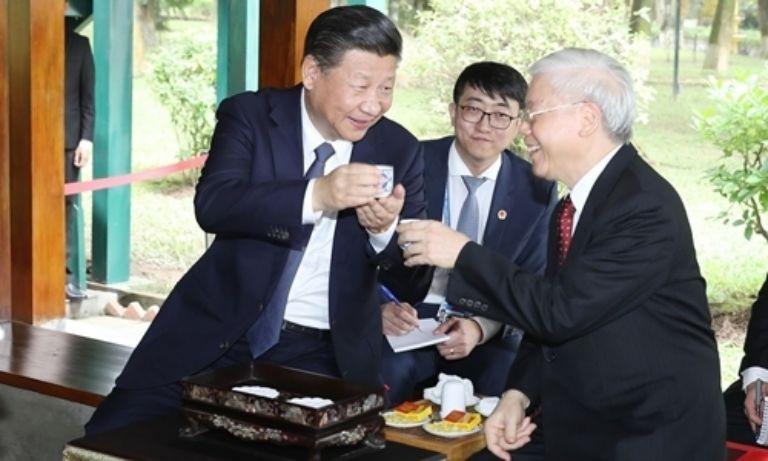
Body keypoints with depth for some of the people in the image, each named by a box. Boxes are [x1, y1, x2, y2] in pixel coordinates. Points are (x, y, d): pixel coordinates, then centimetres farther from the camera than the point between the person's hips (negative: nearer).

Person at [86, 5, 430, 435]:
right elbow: (213, 205, -20)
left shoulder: (400, 150, 2)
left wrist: (385, 230, -22)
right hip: (218, 333, 0)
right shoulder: (249, 115, -2)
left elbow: (418, 277, 0)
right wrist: (317, 195, -33)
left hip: (322, 353, 0)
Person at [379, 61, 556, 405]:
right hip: (405, 324, -1)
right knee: (377, 388, -33)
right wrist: (380, 306, -20)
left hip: (488, 335, 2)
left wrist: (481, 327, -15)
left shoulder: (537, 190, 4)